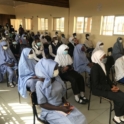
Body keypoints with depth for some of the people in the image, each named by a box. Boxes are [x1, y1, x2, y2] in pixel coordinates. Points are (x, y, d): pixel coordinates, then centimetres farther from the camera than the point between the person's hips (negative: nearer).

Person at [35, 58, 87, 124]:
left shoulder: (56, 78, -4)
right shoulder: (40, 84, -22)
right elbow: (42, 104, -16)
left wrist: (65, 101, -8)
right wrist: (60, 108, -20)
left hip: (62, 105, 6)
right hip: (50, 111, -5)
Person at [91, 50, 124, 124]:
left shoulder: (103, 65, 4)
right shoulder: (95, 68, -22)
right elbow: (96, 85, -22)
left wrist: (112, 85, -3)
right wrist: (110, 88, -19)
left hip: (106, 86, 8)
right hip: (98, 89, -8)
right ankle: (117, 117, 8)